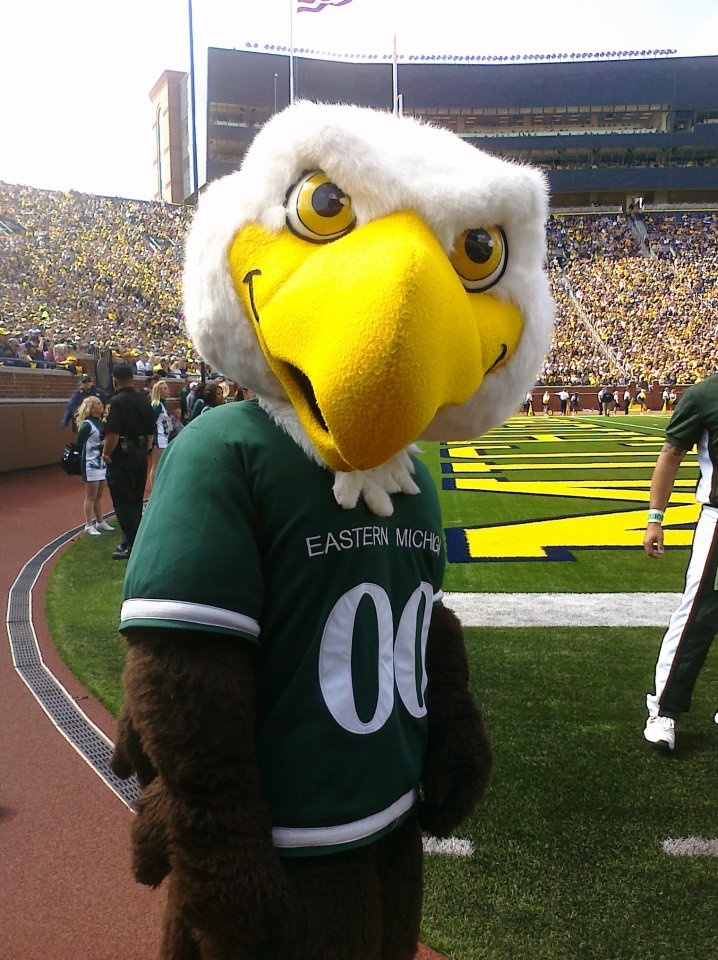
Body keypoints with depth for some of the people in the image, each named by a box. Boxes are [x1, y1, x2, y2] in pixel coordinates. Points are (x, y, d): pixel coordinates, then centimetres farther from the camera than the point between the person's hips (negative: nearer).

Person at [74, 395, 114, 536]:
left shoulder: (100, 423, 9)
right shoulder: (87, 425, -14)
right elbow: (78, 445, -14)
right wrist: (84, 458, -6)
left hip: (101, 464, 8)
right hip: (91, 465, -8)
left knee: (99, 495, 17)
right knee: (91, 496, -1)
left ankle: (100, 521, 27)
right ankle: (89, 525, 6)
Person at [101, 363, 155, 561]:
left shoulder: (117, 401, -16)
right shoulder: (143, 402, 6)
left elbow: (113, 434, -23)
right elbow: (151, 432, 13)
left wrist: (106, 453, -9)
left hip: (122, 456, -7)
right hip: (140, 455, 8)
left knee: (123, 502, -1)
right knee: (136, 500, 17)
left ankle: (131, 544, 2)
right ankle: (134, 538, 26)